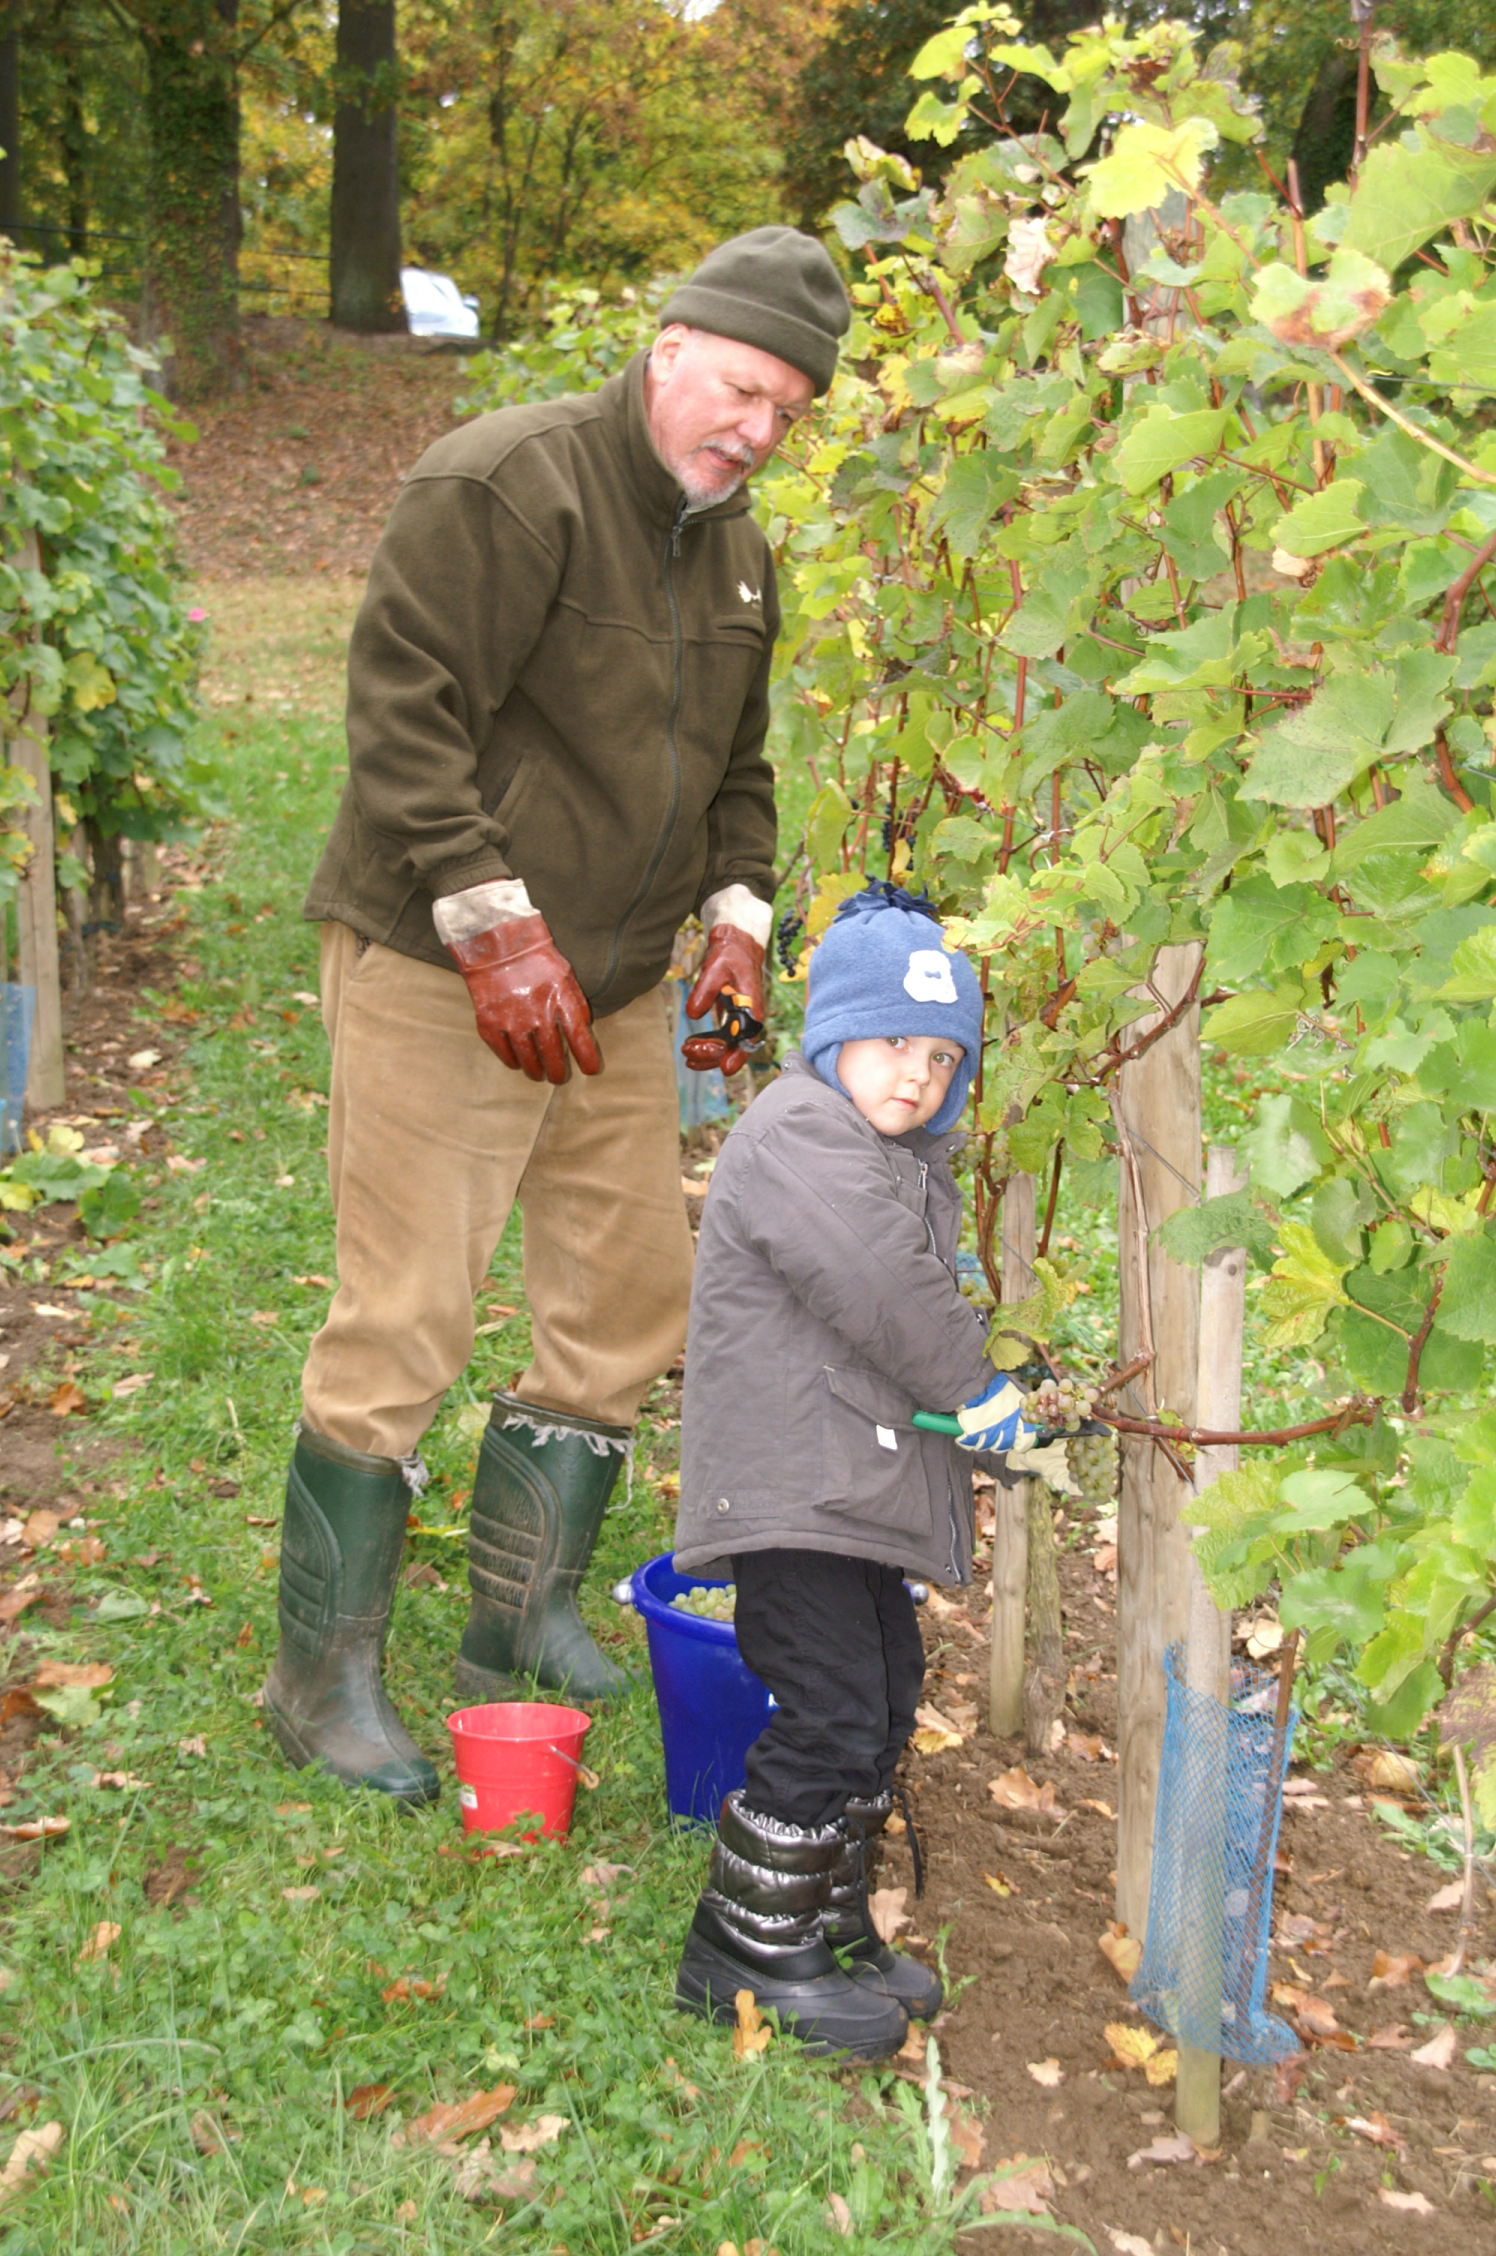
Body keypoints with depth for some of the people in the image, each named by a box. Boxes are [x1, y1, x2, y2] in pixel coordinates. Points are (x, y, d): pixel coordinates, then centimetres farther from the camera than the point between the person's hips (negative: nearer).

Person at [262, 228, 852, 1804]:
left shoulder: (735, 549, 14)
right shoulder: (507, 483, -14)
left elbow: (733, 760, 23)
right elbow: (402, 707, -20)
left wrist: (736, 920, 7)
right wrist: (494, 922, -23)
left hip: (613, 989, 9)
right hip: (438, 975, -8)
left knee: (632, 1302, 12)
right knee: (402, 1323, -6)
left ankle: (522, 1615, 30)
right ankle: (322, 1675, 9)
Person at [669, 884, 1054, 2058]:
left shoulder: (905, 1157, 19)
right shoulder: (800, 1135, -15)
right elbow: (884, 1291, -21)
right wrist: (978, 1389, -9)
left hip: (861, 1486, 11)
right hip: (791, 1487, -11)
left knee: (885, 1699, 16)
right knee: (829, 1716, -11)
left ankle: (829, 1924, 30)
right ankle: (746, 1949, 3)